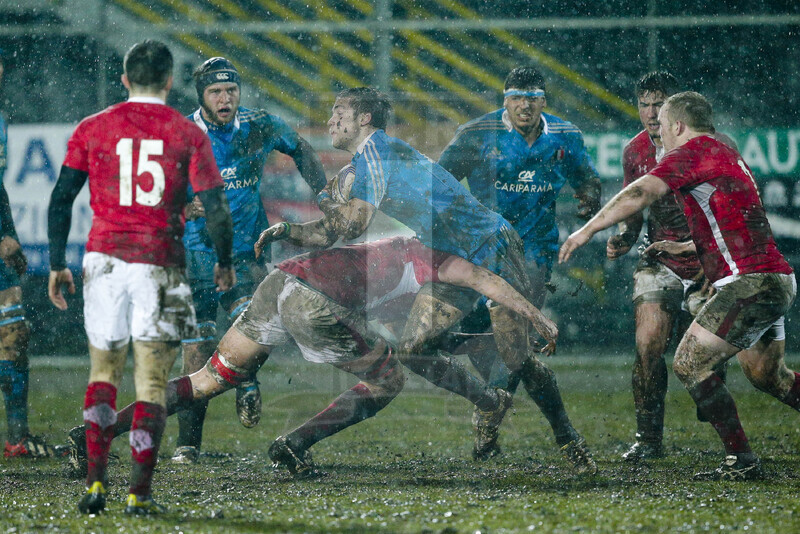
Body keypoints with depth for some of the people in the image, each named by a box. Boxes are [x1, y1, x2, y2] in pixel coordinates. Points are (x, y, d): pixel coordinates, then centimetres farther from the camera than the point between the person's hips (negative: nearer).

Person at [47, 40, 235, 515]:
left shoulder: (92, 129, 4)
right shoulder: (188, 134, 0)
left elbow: (61, 200, 2)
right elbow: (216, 208, -3)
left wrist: (57, 265, 9)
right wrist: (224, 262, 13)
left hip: (104, 259, 2)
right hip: (161, 264, -1)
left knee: (104, 372, 16)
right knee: (152, 382, 4)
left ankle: (96, 482, 3)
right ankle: (140, 493, -2)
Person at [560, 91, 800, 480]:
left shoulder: (692, 152, -8)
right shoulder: (727, 155, 20)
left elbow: (640, 194, -19)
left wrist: (587, 230, -15)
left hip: (750, 283, -10)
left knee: (689, 364, -8)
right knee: (766, 375, 21)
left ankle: (741, 460, -8)